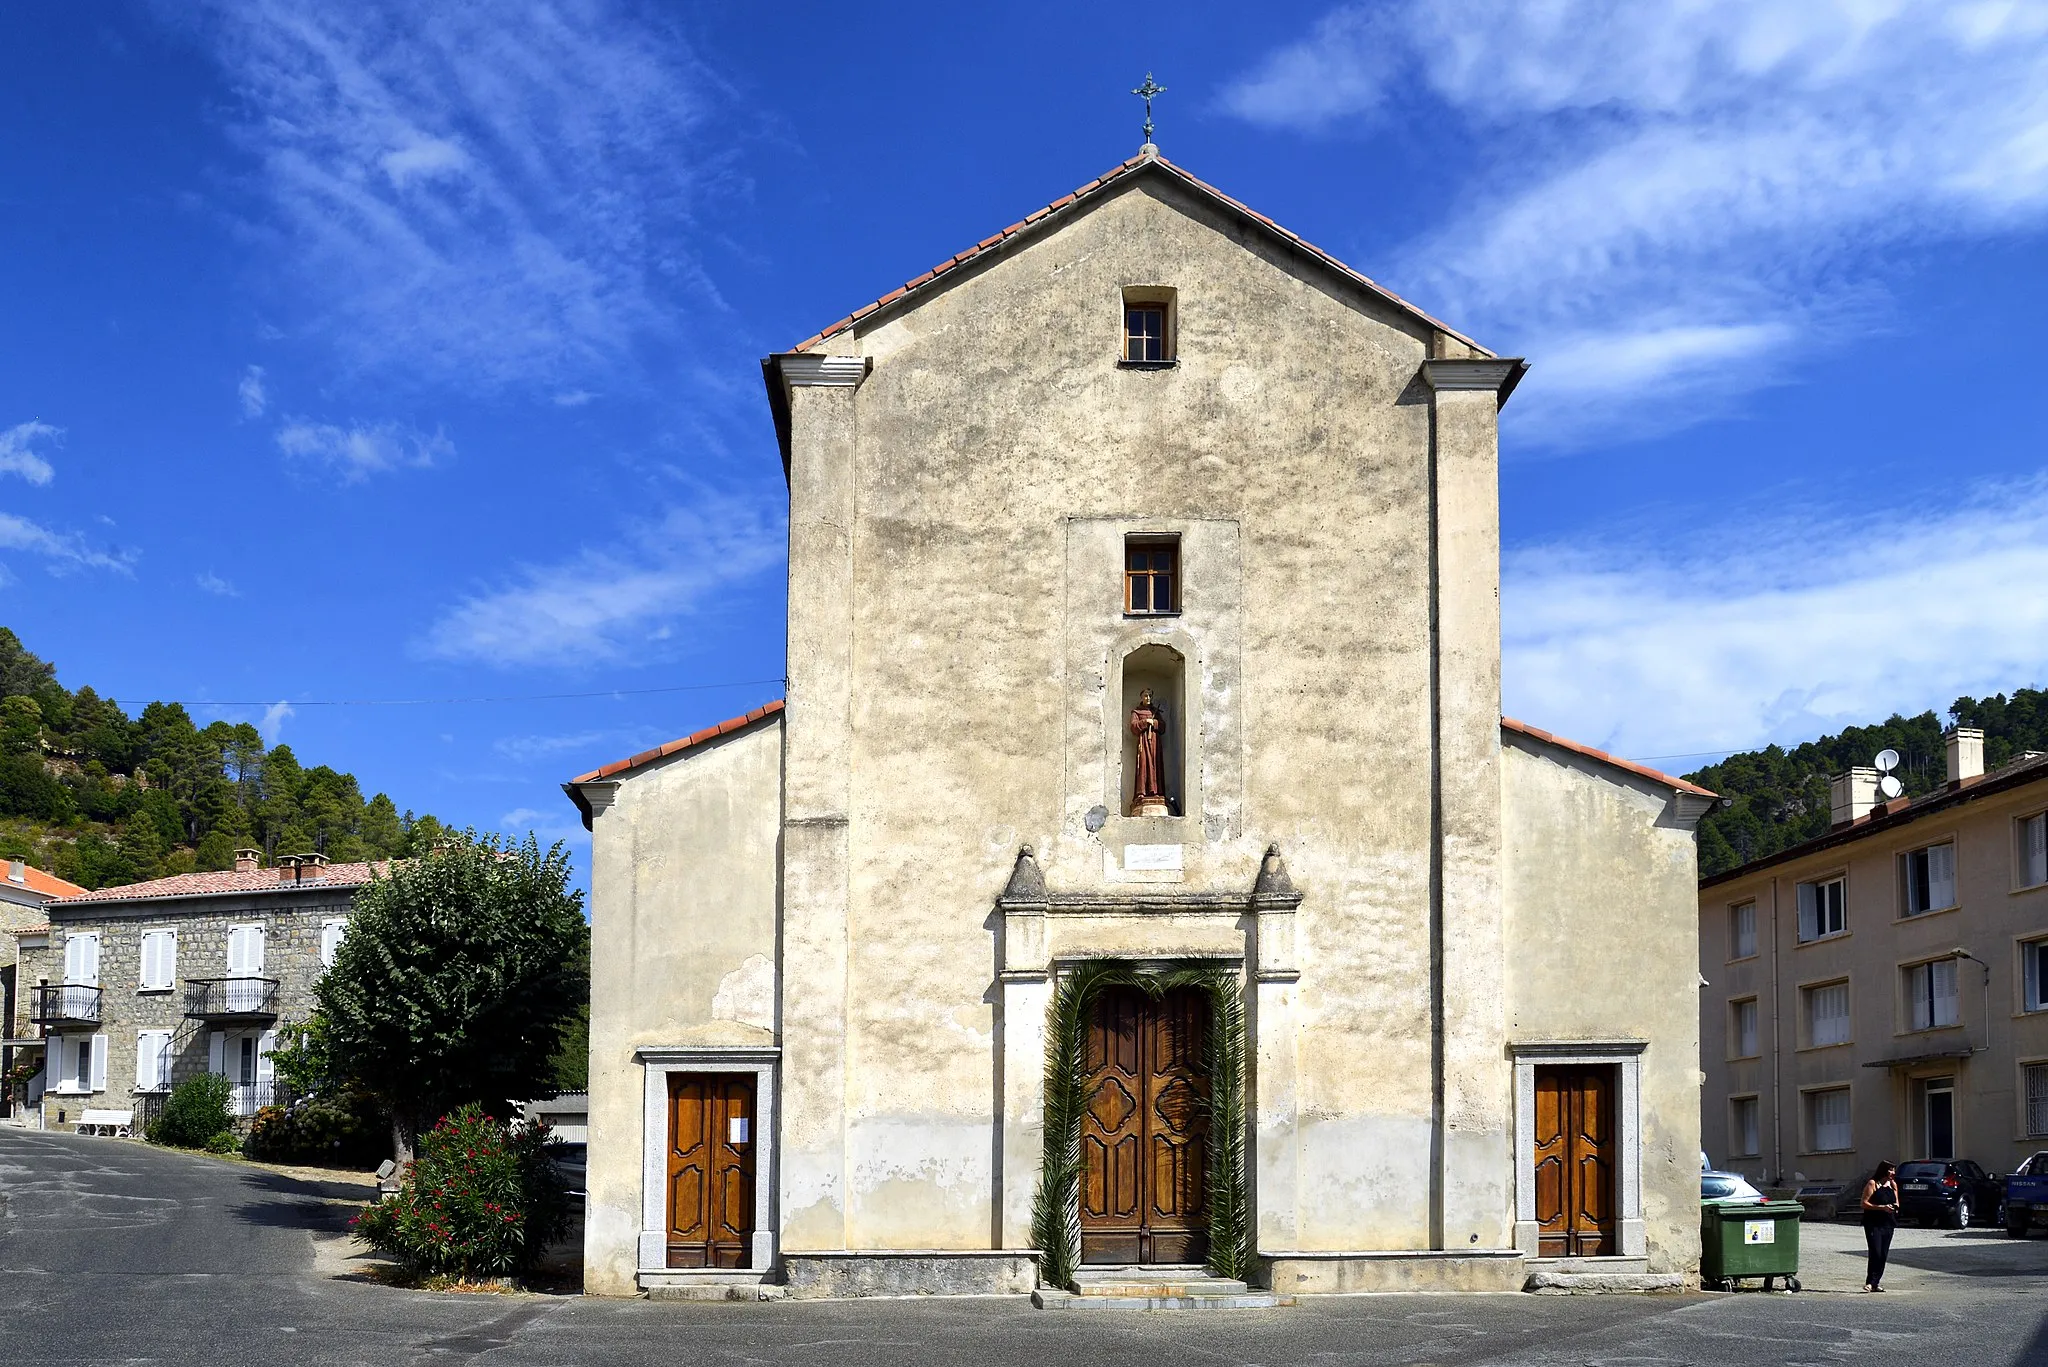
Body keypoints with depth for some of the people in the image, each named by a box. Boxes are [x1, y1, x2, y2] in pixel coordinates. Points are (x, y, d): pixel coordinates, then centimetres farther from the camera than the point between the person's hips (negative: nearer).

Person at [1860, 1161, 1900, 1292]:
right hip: (1873, 1223, -6)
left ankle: (1876, 1283, 11)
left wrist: (1896, 1206, 0)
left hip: (1888, 1224, 6)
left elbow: (1896, 1202, 24)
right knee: (1876, 1253, -14)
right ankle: (1870, 1282, -11)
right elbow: (1864, 1203, -9)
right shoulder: (1872, 1184, -6)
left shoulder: (1893, 1184, 13)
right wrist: (1882, 1207, -18)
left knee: (1883, 1255, 4)